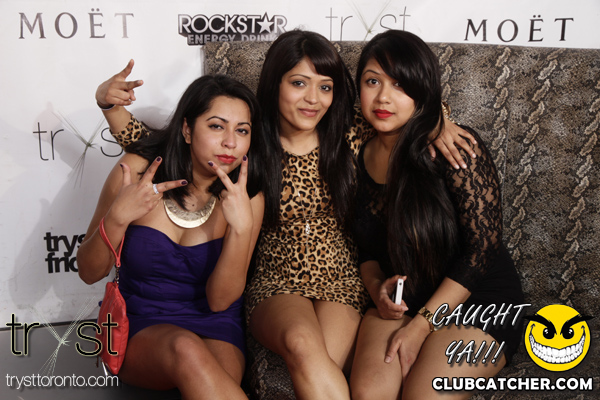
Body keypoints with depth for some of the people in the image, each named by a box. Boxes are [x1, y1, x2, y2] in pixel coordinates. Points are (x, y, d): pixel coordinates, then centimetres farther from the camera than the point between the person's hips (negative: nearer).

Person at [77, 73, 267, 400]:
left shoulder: (247, 198, -7)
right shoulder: (137, 171, -9)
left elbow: (219, 301, -10)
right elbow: (90, 273, -3)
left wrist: (242, 226, -25)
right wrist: (118, 217, -23)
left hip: (214, 328, 0)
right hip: (137, 328, 1)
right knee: (185, 349, -34)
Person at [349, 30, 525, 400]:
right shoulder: (361, 157, 2)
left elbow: (481, 247, -16)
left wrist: (421, 325, -16)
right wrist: (377, 287, -10)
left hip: (479, 299, -3)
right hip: (400, 301, 4)